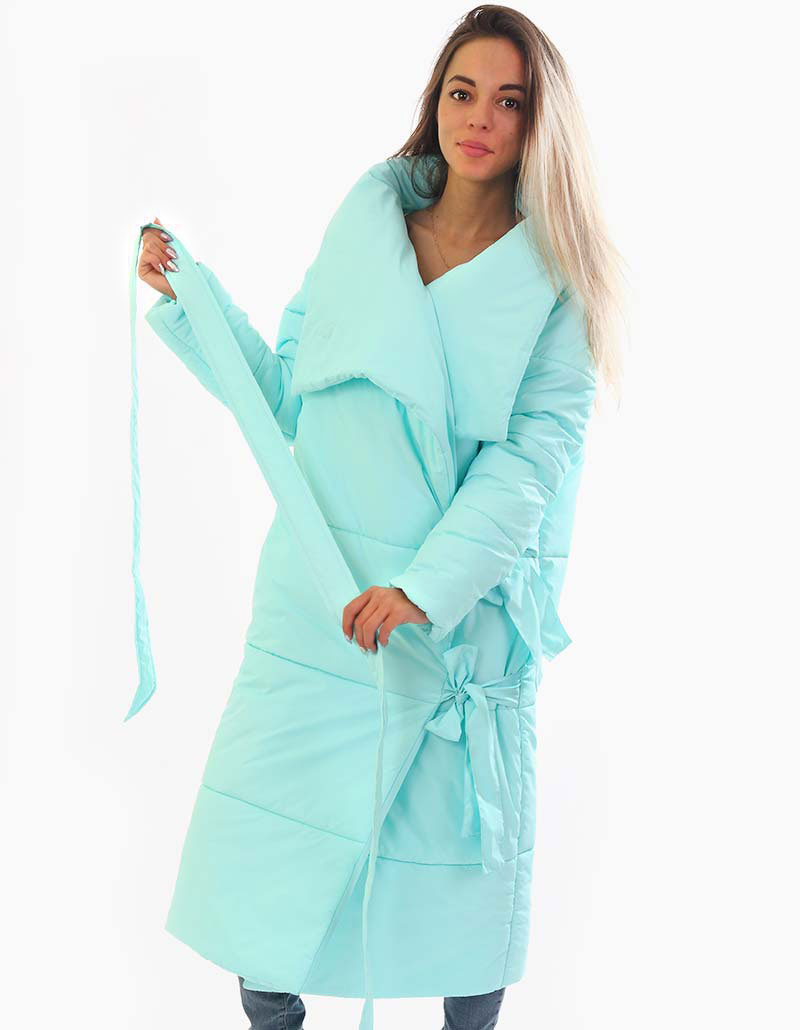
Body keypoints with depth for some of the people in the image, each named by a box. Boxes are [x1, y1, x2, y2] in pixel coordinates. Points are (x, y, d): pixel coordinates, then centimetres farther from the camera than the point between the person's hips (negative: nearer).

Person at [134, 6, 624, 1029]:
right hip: (318, 595, 3)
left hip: (468, 608, -2)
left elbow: (531, 457, -11)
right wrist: (189, 294, 6)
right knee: (270, 815, 4)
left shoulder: (557, 281, -2)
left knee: (465, 844, 7)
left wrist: (425, 585, -22)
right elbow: (285, 396, 12)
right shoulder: (362, 225, 7)